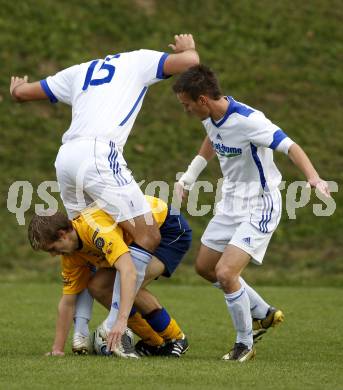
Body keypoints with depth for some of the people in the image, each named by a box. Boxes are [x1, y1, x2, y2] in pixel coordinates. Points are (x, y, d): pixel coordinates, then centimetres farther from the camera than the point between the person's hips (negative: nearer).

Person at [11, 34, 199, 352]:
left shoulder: (79, 72, 30)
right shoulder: (138, 61, 18)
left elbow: (22, 92, 34)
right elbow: (190, 61, 6)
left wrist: (16, 89, 58)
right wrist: (187, 48, 30)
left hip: (65, 158, 7)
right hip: (98, 154, -7)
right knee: (148, 236, -3)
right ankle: (114, 325, -13)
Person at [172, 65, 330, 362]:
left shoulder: (248, 120, -28)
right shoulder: (211, 117, -3)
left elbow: (291, 147, -33)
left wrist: (314, 178, -49)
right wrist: (189, 176, 25)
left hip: (260, 206, -9)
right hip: (231, 203, 9)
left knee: (225, 273, -19)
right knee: (205, 267, 17)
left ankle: (245, 344, 3)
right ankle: (264, 314, 34)